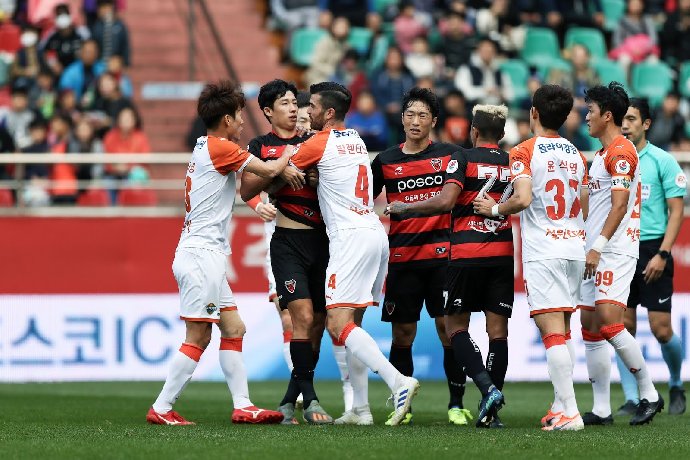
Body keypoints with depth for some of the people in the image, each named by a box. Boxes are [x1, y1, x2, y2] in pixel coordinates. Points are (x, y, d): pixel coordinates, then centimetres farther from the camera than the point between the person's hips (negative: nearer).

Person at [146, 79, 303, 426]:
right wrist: (291, 154, 7)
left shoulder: (206, 149, 16)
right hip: (201, 256, -10)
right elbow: (269, 170, -10)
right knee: (198, 338, -8)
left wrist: (283, 169, 6)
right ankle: (161, 409, -6)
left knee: (233, 329, 10)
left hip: (205, 257, 10)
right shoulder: (218, 148, -12)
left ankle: (243, 406, 8)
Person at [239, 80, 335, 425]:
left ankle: (289, 401, 13)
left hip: (322, 239, 5)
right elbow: (245, 191, -5)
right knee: (303, 317, -17)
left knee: (317, 322, 4)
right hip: (289, 241, -5)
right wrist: (280, 165, -12)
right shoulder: (261, 146, 5)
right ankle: (309, 399, -15)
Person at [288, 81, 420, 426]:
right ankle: (361, 408, 7)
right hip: (375, 233, 9)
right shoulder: (356, 140, 18)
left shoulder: (320, 144, -6)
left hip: (351, 237, -9)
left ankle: (399, 382, -29)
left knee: (339, 324, -14)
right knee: (350, 324, 11)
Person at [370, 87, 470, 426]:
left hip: (442, 254, -1)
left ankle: (456, 404, 3)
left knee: (450, 330, -5)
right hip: (402, 258, 1)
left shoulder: (448, 154, 4)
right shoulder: (385, 161, 8)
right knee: (402, 335, 3)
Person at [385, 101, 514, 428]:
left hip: (466, 254, -4)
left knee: (455, 327, 6)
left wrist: (404, 207, -3)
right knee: (498, 330, 4)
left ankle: (487, 388, -15)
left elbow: (446, 201, -14)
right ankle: (490, 412, 1)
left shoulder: (463, 158, -3)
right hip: (503, 253, 4)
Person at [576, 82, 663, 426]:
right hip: (597, 253, 10)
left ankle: (649, 394, -10)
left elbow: (619, 206, -18)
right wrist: (590, 248, 21)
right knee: (590, 326, 5)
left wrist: (597, 246, -22)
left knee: (608, 320, -19)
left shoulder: (621, 152, -11)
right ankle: (601, 408, 7)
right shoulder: (603, 153, 20)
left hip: (616, 251, -10)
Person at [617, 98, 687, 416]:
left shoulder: (662, 161, -3)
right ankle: (632, 399, 4)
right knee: (624, 328, -1)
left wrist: (662, 254, -13)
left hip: (651, 251, -3)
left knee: (662, 330, -5)